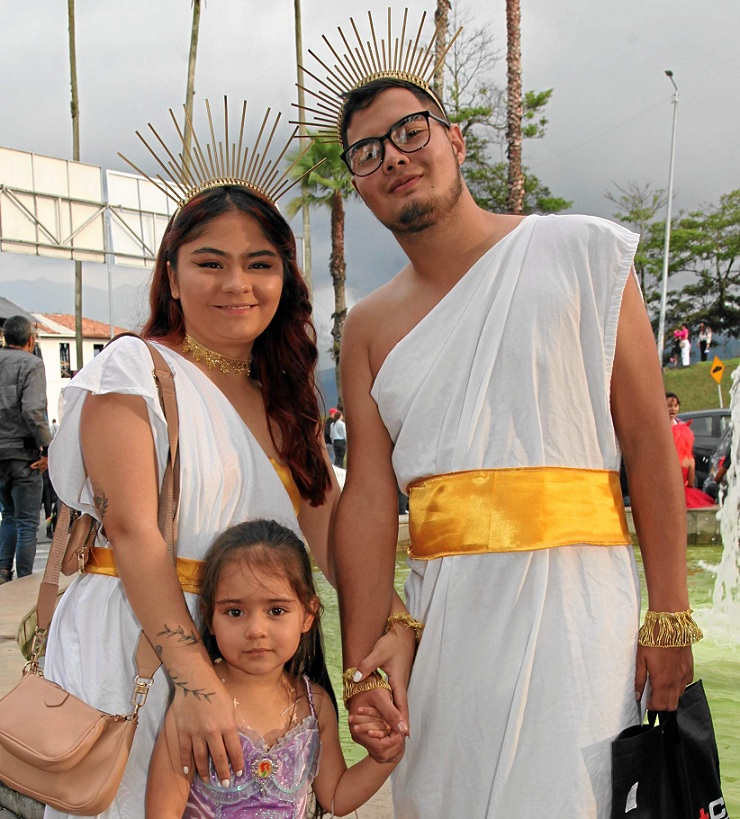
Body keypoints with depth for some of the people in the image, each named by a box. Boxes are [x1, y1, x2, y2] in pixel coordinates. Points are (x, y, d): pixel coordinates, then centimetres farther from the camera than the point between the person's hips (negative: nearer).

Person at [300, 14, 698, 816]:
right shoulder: (369, 327, 9)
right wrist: (361, 664, -5)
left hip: (575, 596, -3)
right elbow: (367, 498, 2)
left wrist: (670, 614, -7)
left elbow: (648, 440, -3)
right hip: (439, 609, 3)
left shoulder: (584, 253, 0)